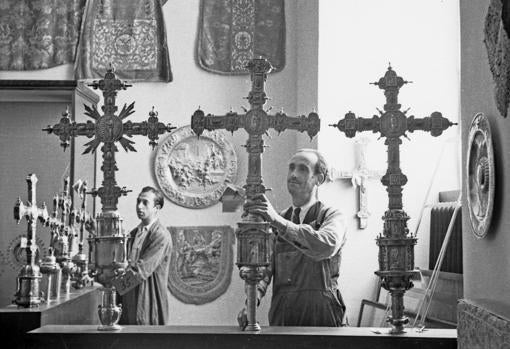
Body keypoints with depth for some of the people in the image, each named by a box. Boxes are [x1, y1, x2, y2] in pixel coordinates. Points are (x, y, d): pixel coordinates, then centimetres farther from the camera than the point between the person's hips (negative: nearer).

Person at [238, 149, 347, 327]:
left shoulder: (332, 217, 1)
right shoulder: (276, 221, 14)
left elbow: (326, 246, -21)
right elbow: (264, 266, 6)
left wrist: (278, 221, -29)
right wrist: (252, 300, -14)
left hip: (321, 315, -3)